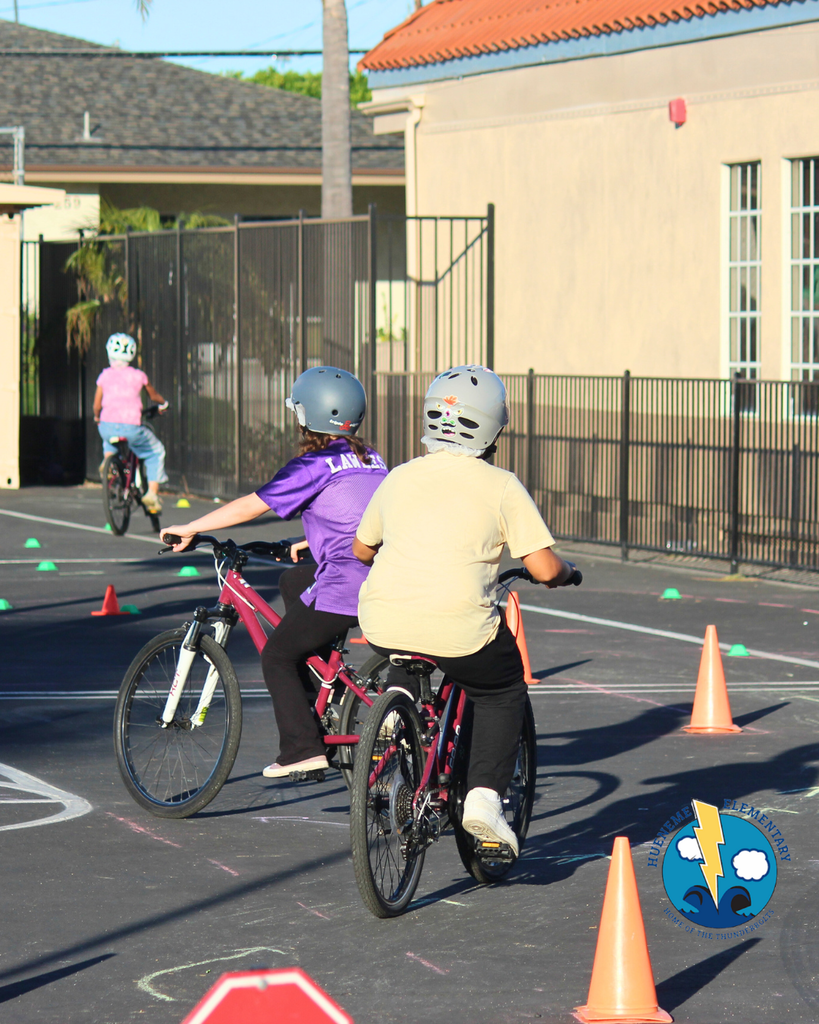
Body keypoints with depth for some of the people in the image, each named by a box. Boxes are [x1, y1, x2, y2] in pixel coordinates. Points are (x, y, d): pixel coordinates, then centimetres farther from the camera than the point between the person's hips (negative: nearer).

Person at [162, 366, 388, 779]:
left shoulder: (314, 465, -7)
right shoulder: (369, 458, 15)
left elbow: (251, 506, -7)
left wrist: (189, 529, 0)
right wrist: (311, 542, 39)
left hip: (344, 587, -8)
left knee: (277, 656, 8)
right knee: (292, 581, 32)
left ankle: (303, 748, -1)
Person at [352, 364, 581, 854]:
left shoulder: (399, 478, 14)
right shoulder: (501, 486, 2)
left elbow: (362, 549, 28)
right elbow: (544, 569, -1)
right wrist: (567, 572, 22)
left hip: (385, 622, 4)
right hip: (457, 627, -4)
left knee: (405, 665, 39)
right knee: (503, 693, 23)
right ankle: (485, 795, 8)